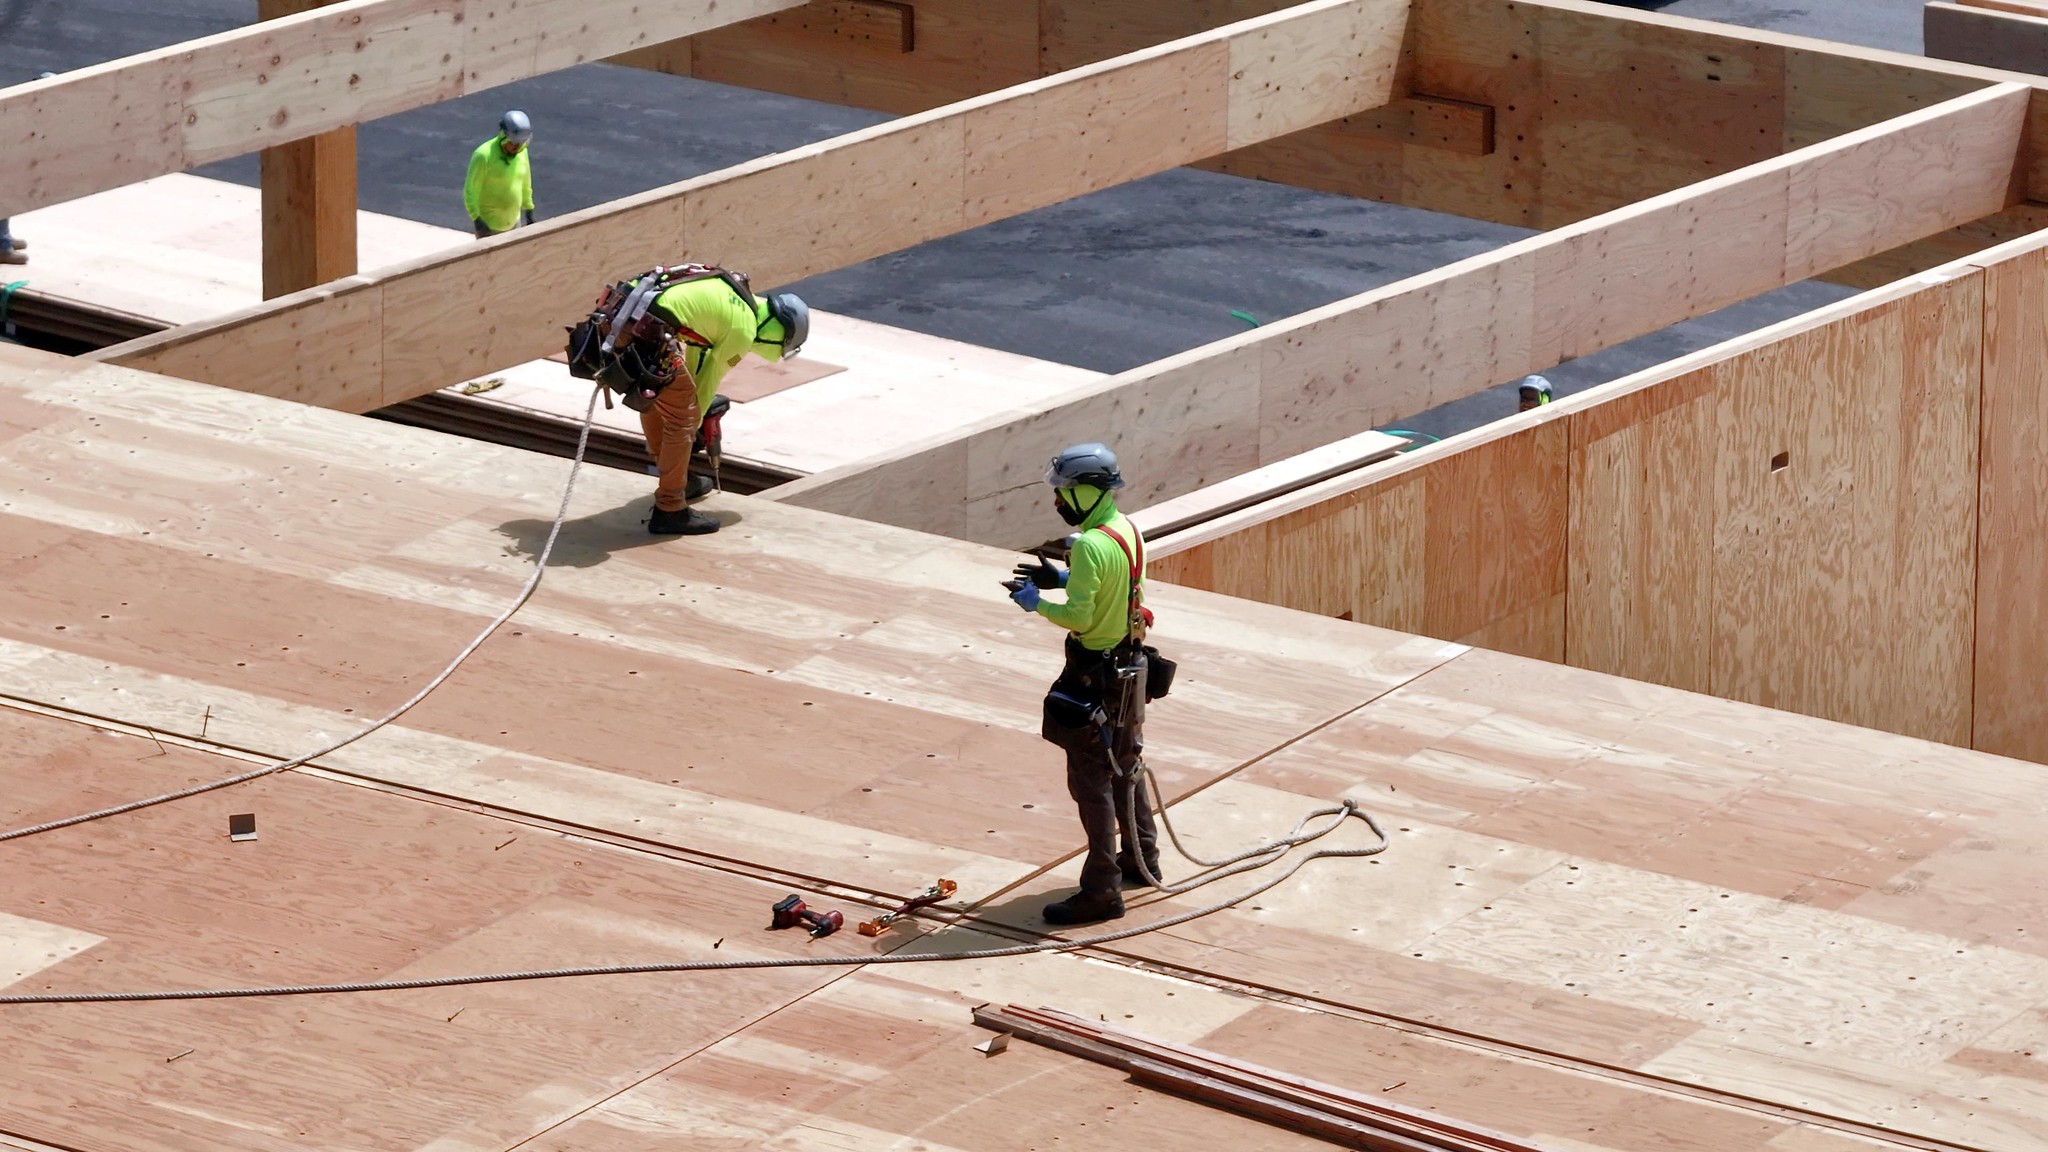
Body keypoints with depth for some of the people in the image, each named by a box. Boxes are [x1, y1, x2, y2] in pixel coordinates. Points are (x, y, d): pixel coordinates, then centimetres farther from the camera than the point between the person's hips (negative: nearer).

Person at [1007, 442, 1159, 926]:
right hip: (1130, 665, 10)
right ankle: (1141, 858, 38)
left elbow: (1078, 617, -25)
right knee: (1125, 766, 24)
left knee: (1091, 779, -3)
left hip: (1095, 677, -10)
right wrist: (1063, 578, 11)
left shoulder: (1091, 546, -25)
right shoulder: (1129, 530, 4)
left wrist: (1035, 602, -10)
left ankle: (1102, 890, -1)